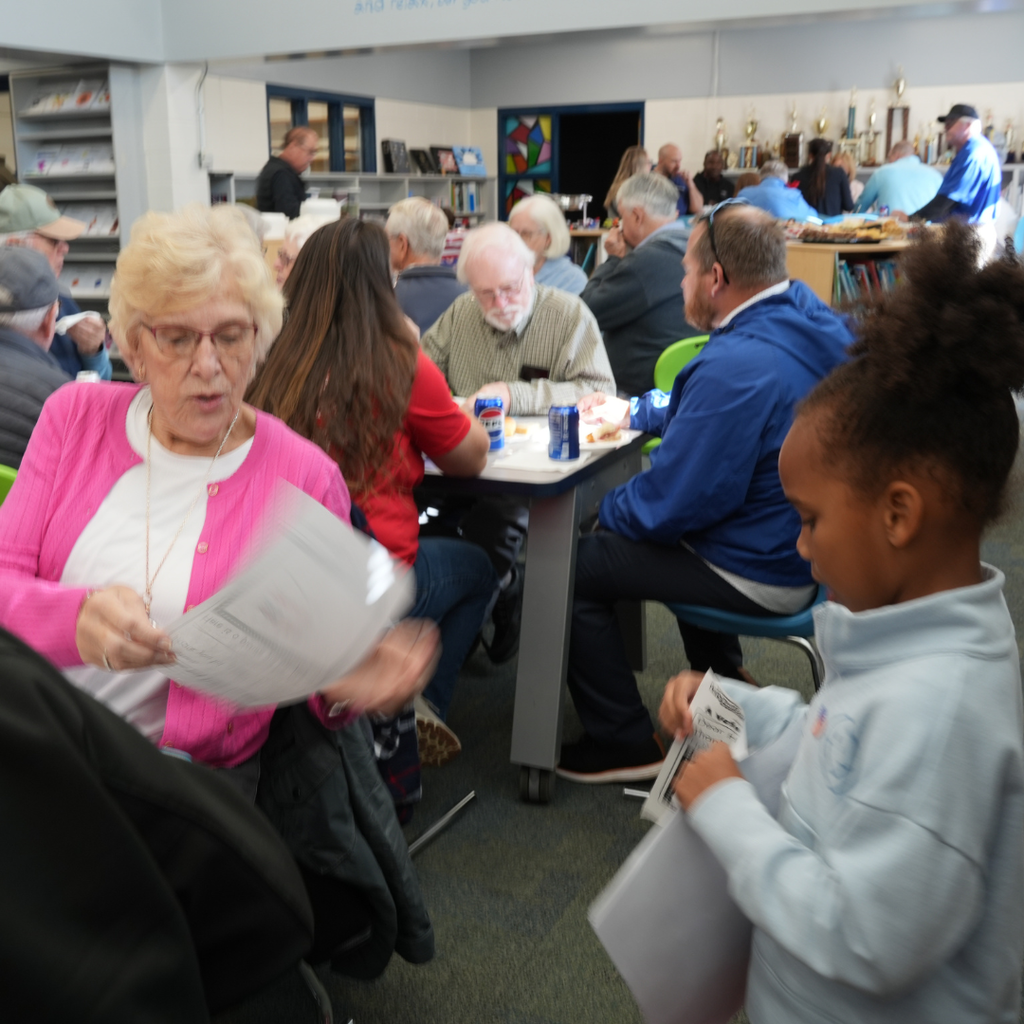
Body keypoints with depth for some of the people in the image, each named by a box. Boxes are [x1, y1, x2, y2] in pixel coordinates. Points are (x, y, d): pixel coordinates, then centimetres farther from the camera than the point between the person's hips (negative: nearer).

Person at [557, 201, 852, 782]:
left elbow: (670, 504, -25)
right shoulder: (809, 317, 2)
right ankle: (727, 682, 43)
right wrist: (632, 411, 16)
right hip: (806, 543, 10)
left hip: (765, 575, -10)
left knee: (572, 567, -3)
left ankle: (627, 746, 9)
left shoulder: (736, 364, -30)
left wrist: (606, 509, -6)